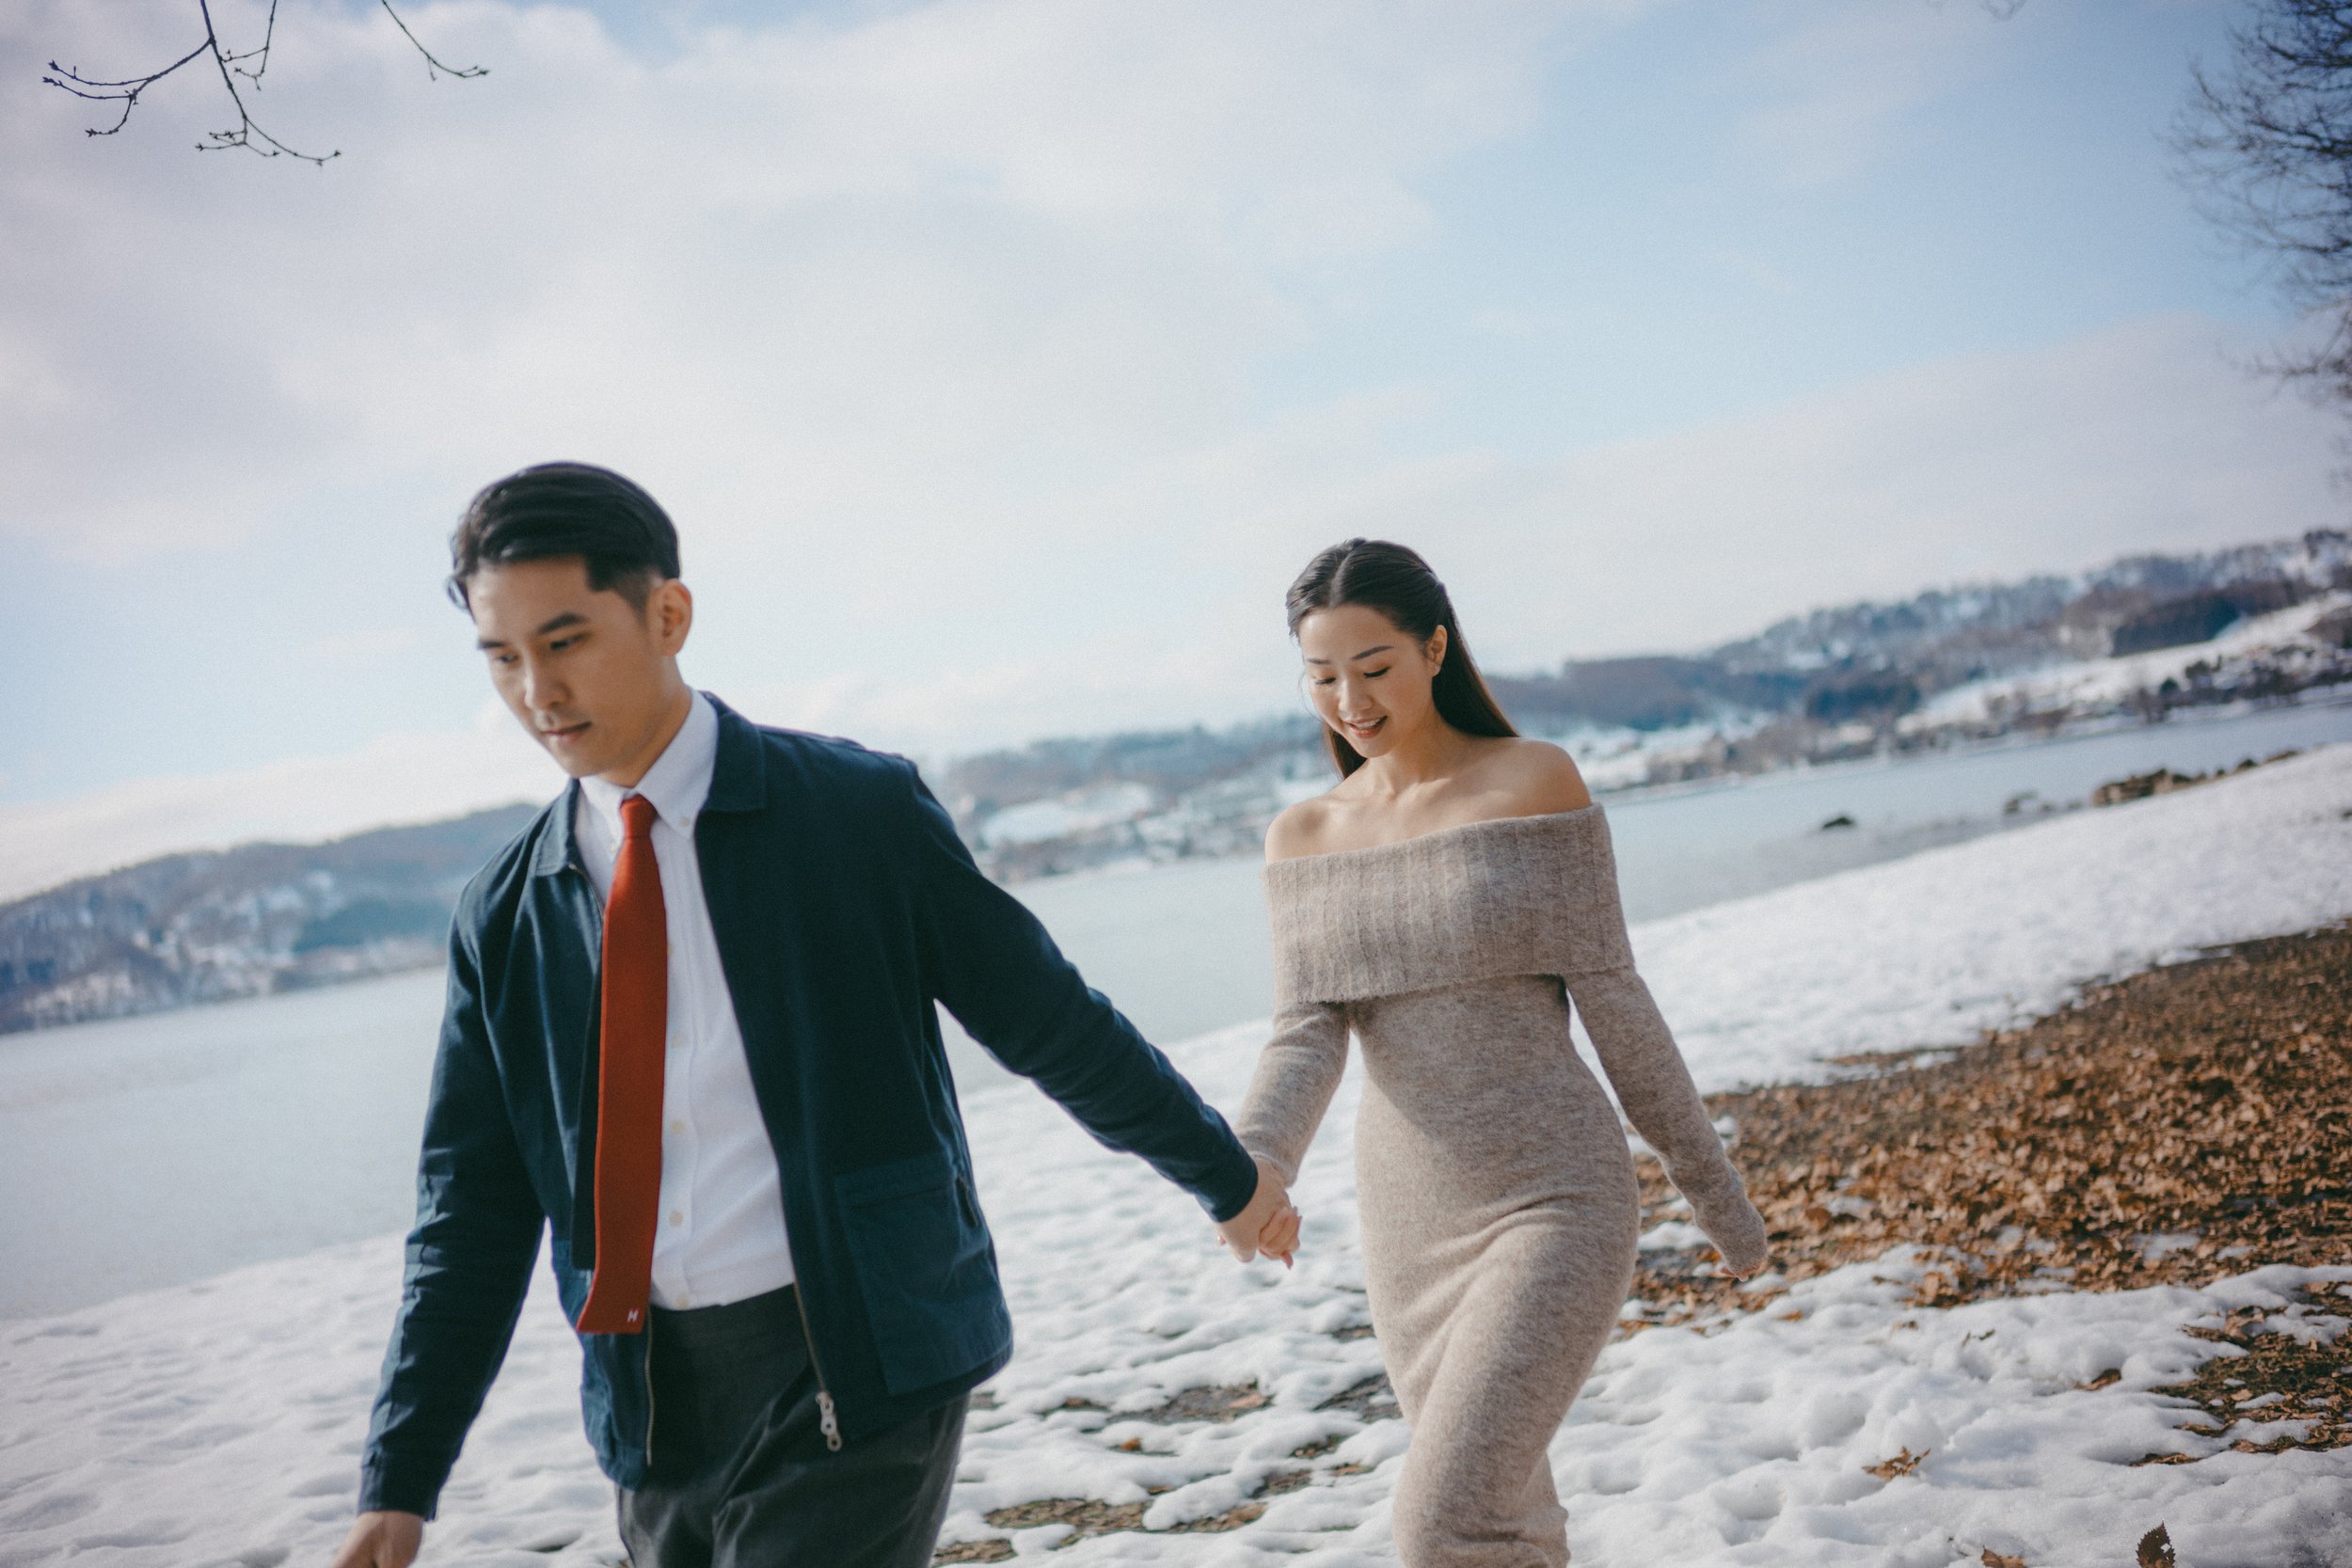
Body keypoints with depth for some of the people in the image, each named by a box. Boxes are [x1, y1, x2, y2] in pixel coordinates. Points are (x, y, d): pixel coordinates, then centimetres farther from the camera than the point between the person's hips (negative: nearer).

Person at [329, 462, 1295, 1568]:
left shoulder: (861, 812, -6)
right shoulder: (503, 917, 5)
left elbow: (1049, 1022, 2)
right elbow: (474, 1207, 7)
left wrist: (1227, 1177, 11)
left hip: (856, 1367, -4)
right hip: (653, 1404, 5)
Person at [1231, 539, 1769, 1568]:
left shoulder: (1533, 778, -7)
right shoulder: (1302, 838, 6)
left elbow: (1611, 1000, -5)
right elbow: (1307, 1034, -4)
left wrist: (1716, 1192, 0)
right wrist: (1254, 1169, -23)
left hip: (1553, 1201, -5)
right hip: (1410, 1221, 5)